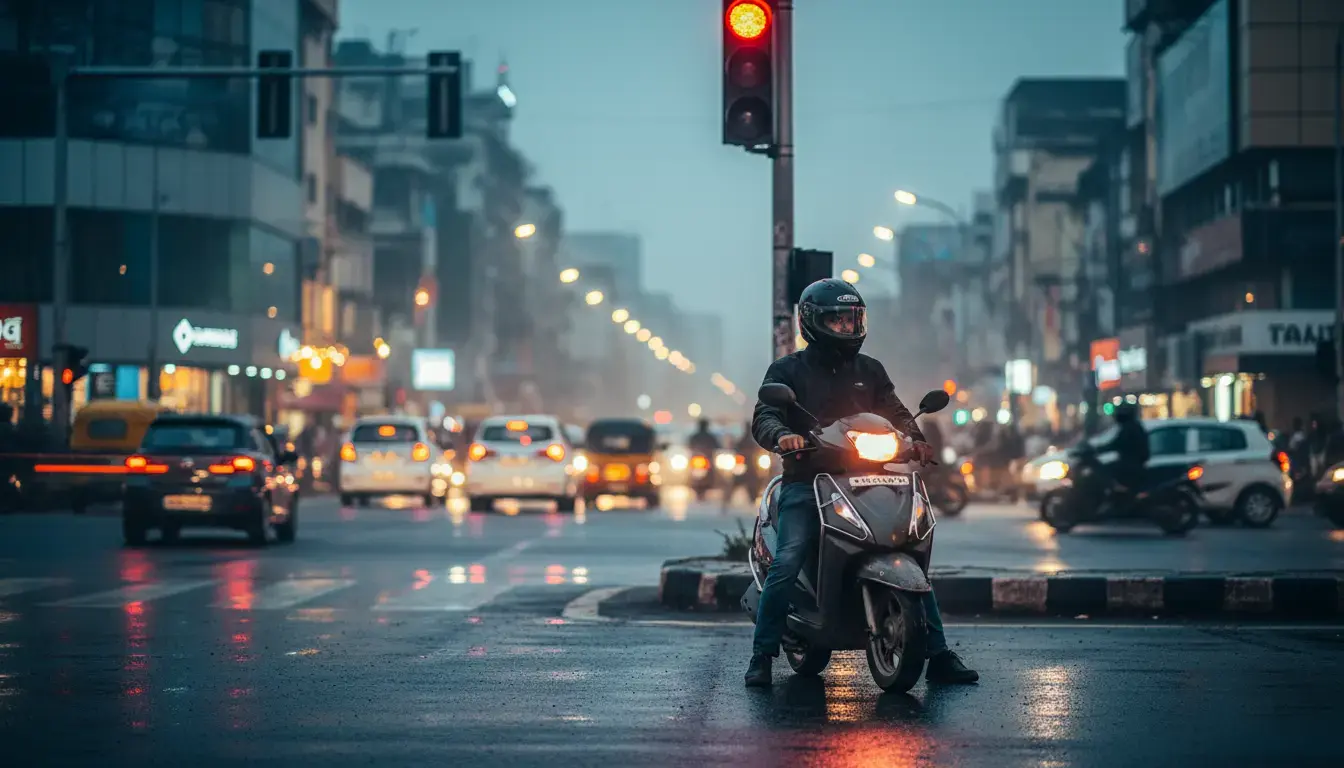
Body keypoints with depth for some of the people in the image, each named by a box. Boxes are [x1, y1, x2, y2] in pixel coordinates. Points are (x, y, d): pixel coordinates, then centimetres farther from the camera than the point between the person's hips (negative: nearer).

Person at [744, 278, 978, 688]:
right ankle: (762, 656, -11)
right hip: (806, 482, -3)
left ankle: (939, 654, 1)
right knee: (787, 563, -21)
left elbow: (895, 412, 10)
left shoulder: (870, 371, 20)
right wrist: (782, 435, -28)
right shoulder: (787, 370, 8)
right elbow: (763, 417, -5)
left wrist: (916, 439, -12)